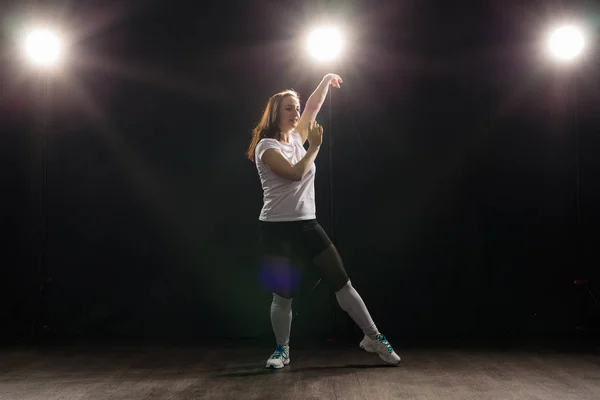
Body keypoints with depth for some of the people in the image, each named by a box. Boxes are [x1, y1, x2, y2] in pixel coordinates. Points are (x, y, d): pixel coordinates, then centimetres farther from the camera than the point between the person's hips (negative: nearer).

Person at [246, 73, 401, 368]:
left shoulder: (297, 138, 10)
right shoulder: (266, 146, -9)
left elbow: (313, 107, 20)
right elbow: (296, 173, -21)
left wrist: (327, 80, 17)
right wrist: (315, 147, -12)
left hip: (307, 225, 6)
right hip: (276, 230, -6)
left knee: (343, 283, 3)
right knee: (283, 296, -1)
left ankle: (373, 338, 11)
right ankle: (282, 349, 20)